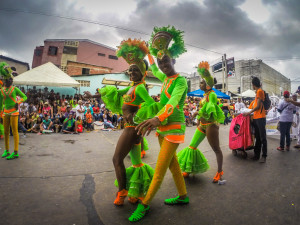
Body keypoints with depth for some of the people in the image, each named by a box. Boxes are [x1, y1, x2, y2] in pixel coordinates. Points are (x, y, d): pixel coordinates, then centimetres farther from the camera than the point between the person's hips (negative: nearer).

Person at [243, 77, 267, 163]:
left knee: (262, 137, -3)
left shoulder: (260, 91, -9)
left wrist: (249, 113, -5)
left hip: (260, 117, -9)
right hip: (255, 118, 9)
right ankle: (257, 154, 19)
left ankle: (264, 156, 4)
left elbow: (258, 106, -12)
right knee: (257, 137, 12)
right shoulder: (257, 92, 17)